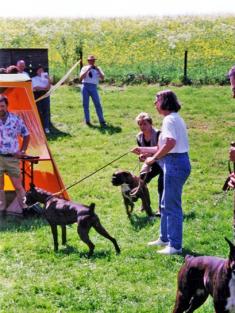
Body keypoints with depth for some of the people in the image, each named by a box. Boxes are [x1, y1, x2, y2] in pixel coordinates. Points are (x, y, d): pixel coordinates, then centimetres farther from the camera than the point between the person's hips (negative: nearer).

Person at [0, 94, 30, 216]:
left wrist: (22, 151, 6)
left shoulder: (16, 119, 0)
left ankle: (24, 208, 9)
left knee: (18, 186, 0)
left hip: (12, 158, 0)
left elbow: (26, 135, 15)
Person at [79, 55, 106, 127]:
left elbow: (102, 78, 1)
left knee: (98, 104, -8)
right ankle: (87, 121, 10)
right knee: (85, 104, 2)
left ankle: (102, 121, -8)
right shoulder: (84, 68, 10)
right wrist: (87, 70, -11)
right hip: (85, 87, 0)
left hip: (93, 87, 0)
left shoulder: (98, 69, 13)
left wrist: (98, 70, -10)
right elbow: (81, 78, -4)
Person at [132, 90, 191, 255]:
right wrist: (143, 150, 23)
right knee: (166, 203, 21)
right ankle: (165, 238, 32)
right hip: (178, 162, 11)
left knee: (172, 205, -5)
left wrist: (153, 158, -19)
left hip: (175, 163, -11)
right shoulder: (176, 118, 18)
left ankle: (175, 245, 0)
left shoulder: (169, 119, -14)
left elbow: (170, 143, -29)